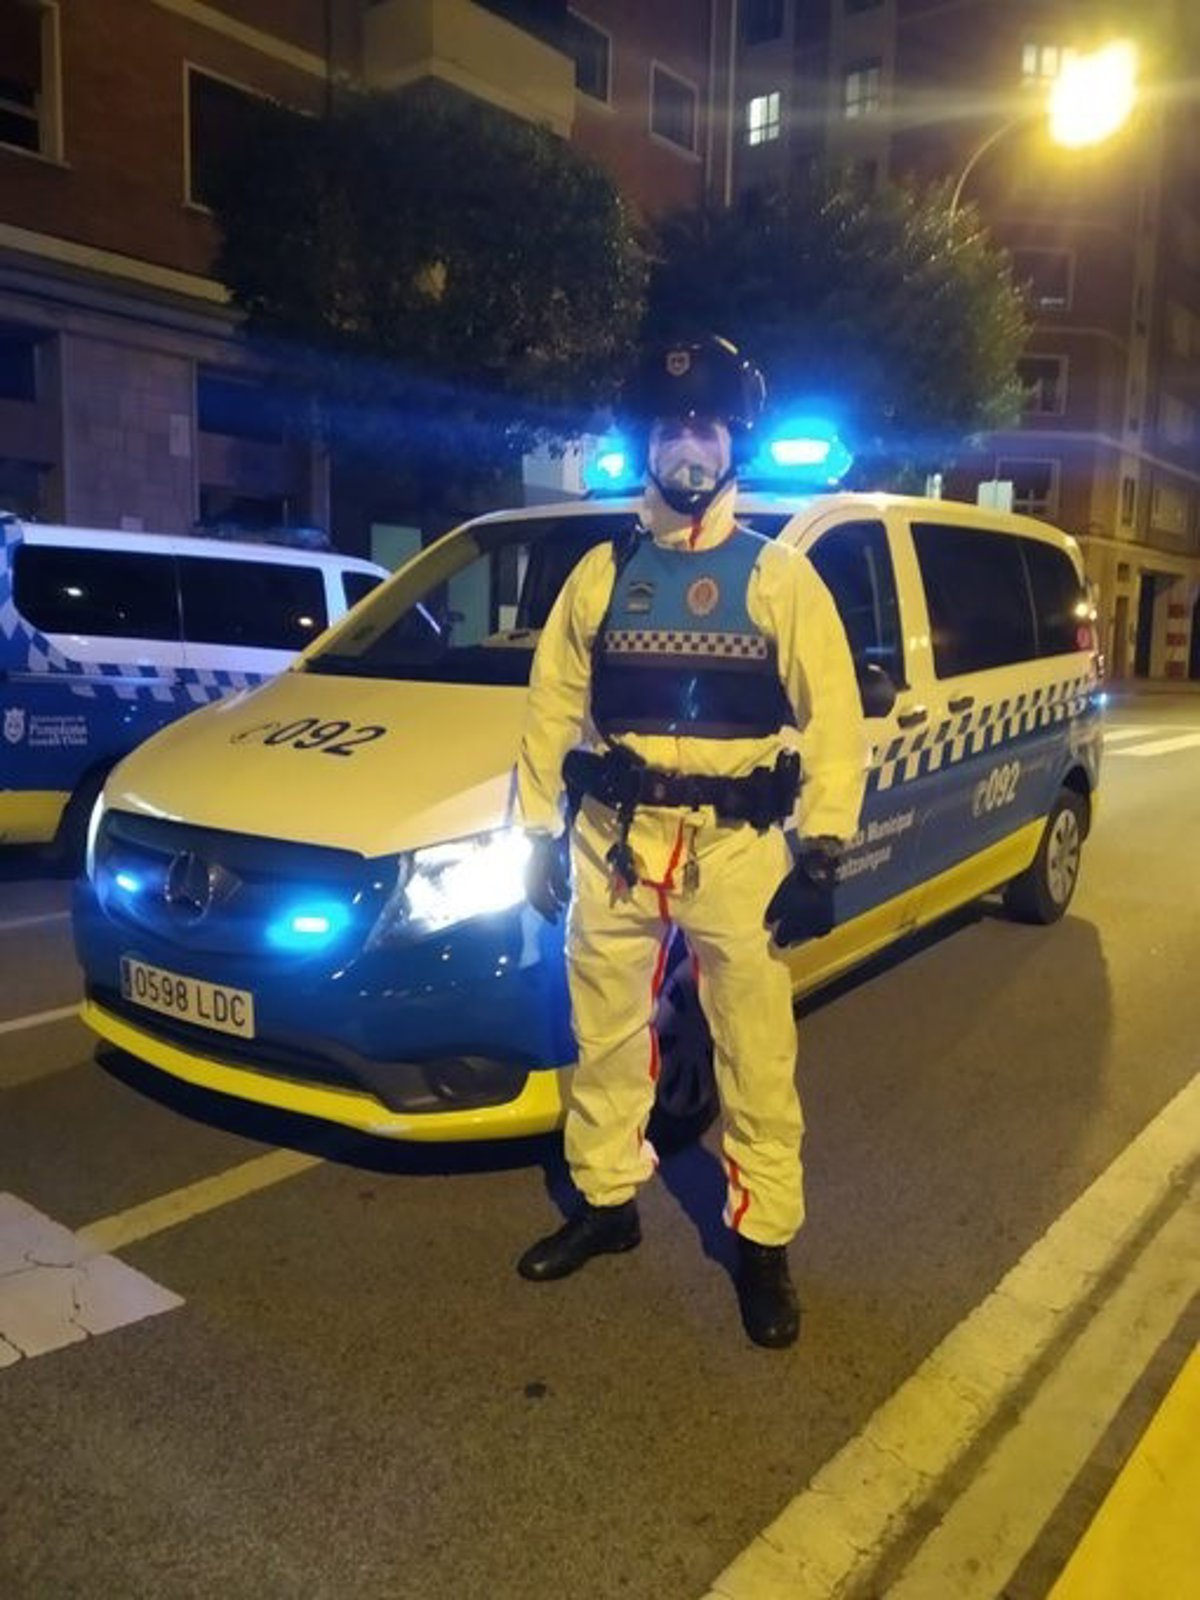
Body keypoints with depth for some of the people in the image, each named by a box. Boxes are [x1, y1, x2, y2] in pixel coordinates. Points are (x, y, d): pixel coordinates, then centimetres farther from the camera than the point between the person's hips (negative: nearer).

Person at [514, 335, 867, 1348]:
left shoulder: (781, 576, 0)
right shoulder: (602, 572, 8)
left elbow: (834, 720, -3)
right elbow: (553, 707, 9)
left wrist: (821, 856, -9)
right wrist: (538, 833, 5)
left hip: (737, 848, -2)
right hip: (614, 843, 3)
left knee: (756, 1056, 5)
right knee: (607, 1038, 15)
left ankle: (765, 1243, 23)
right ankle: (606, 1205, 34)